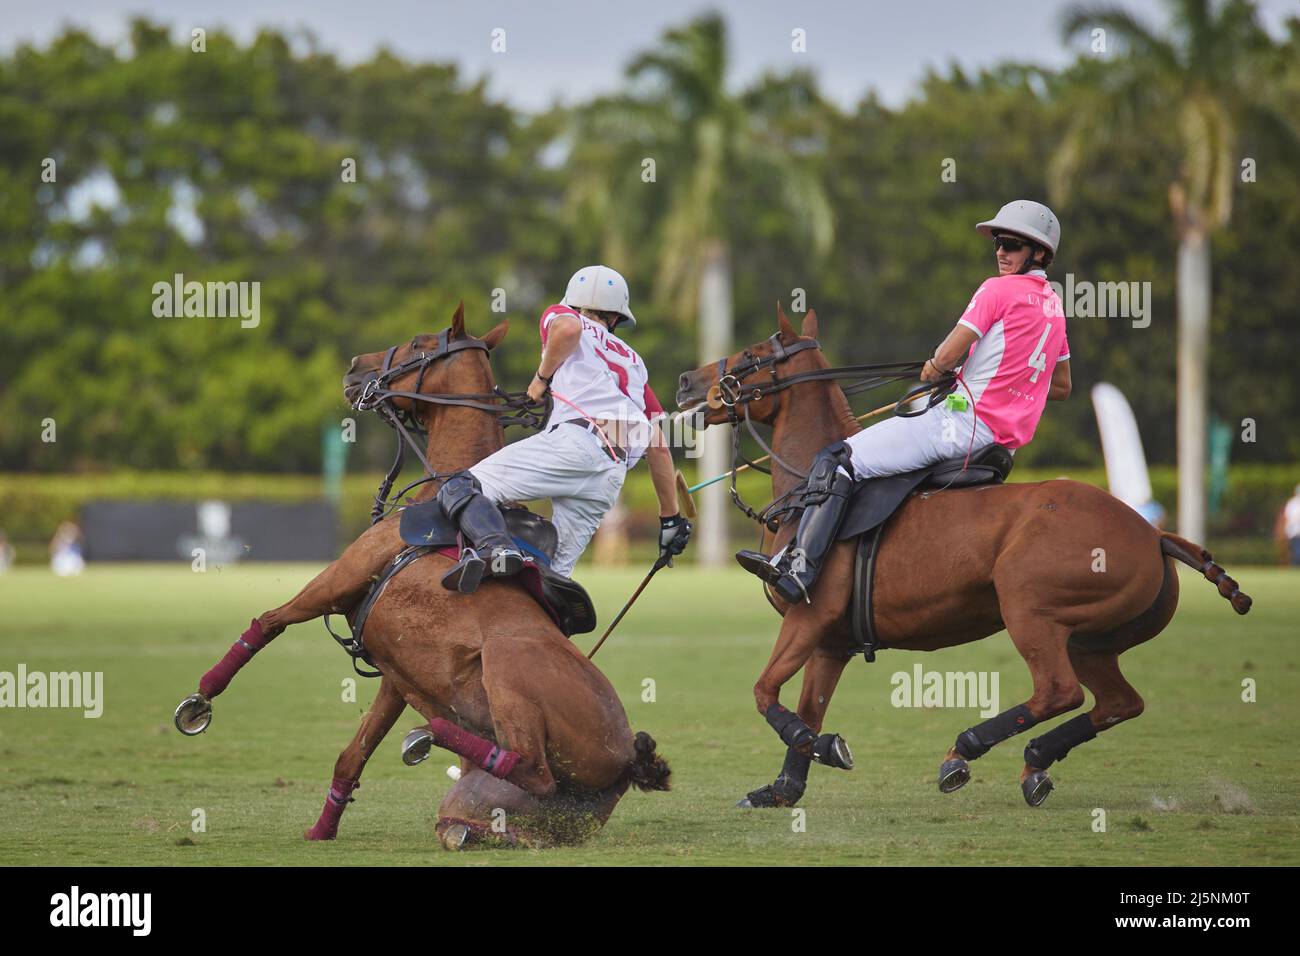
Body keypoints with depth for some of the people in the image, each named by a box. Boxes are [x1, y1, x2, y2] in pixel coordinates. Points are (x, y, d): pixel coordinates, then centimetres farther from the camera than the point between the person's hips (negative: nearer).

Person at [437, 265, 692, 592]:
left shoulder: (560, 315, 22)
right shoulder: (633, 361, 36)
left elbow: (568, 328, -7)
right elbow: (658, 445, 30)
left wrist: (542, 377, 9)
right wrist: (671, 518, 34)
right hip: (612, 477, 6)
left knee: (461, 488, -11)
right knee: (554, 572, 6)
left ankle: (494, 547, -40)